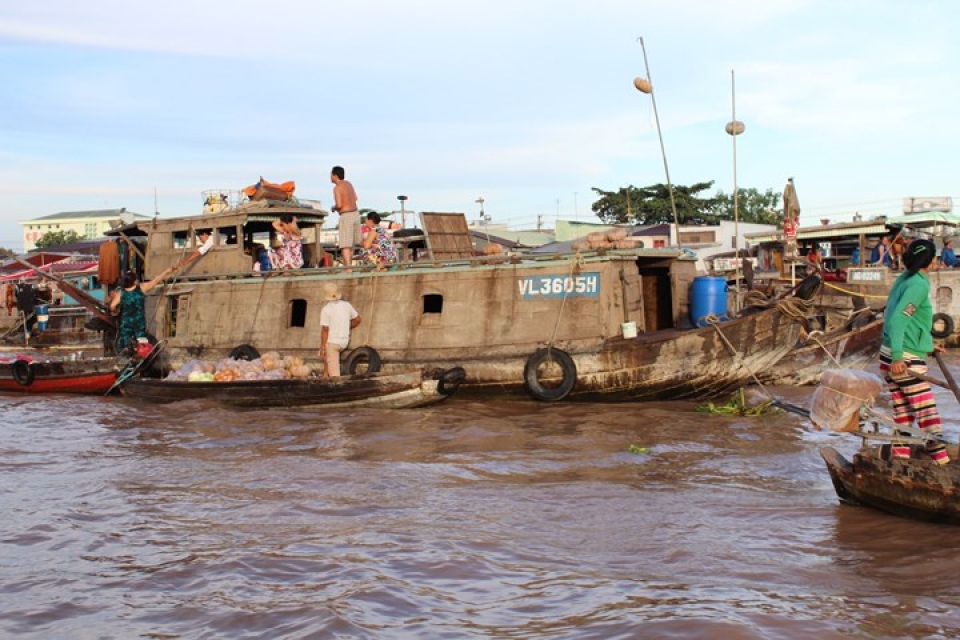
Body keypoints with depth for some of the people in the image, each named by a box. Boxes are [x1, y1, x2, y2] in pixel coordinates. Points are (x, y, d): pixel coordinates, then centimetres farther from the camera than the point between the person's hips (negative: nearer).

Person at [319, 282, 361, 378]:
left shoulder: (326, 309, -15)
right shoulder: (346, 305, 1)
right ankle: (325, 375, 27)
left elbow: (324, 330, -15)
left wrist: (322, 349, -10)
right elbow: (357, 319, 12)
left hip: (332, 342, -6)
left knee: (334, 373, -3)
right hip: (344, 342, 6)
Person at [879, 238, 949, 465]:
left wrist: (927, 343, 34)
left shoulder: (904, 280, 10)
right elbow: (897, 319, -23)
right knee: (928, 415, -3)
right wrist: (898, 356, -29)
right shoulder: (919, 284, -14)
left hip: (893, 356, 8)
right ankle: (942, 463, 1)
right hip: (906, 360, -8)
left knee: (903, 416, 11)